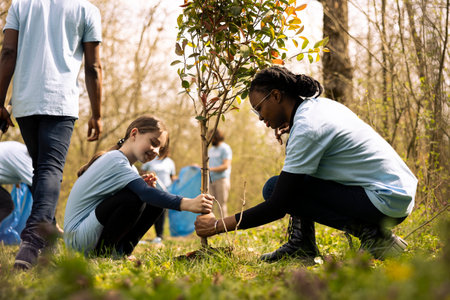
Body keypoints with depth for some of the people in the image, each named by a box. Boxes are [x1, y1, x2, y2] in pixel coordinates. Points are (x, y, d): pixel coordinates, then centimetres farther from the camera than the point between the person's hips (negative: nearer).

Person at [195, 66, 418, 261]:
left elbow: (277, 206, -19)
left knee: (274, 189, -9)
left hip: (387, 201, -10)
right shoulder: (319, 105, 8)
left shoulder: (306, 128, -19)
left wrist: (218, 225, -11)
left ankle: (370, 232, -11)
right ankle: (301, 245, 10)